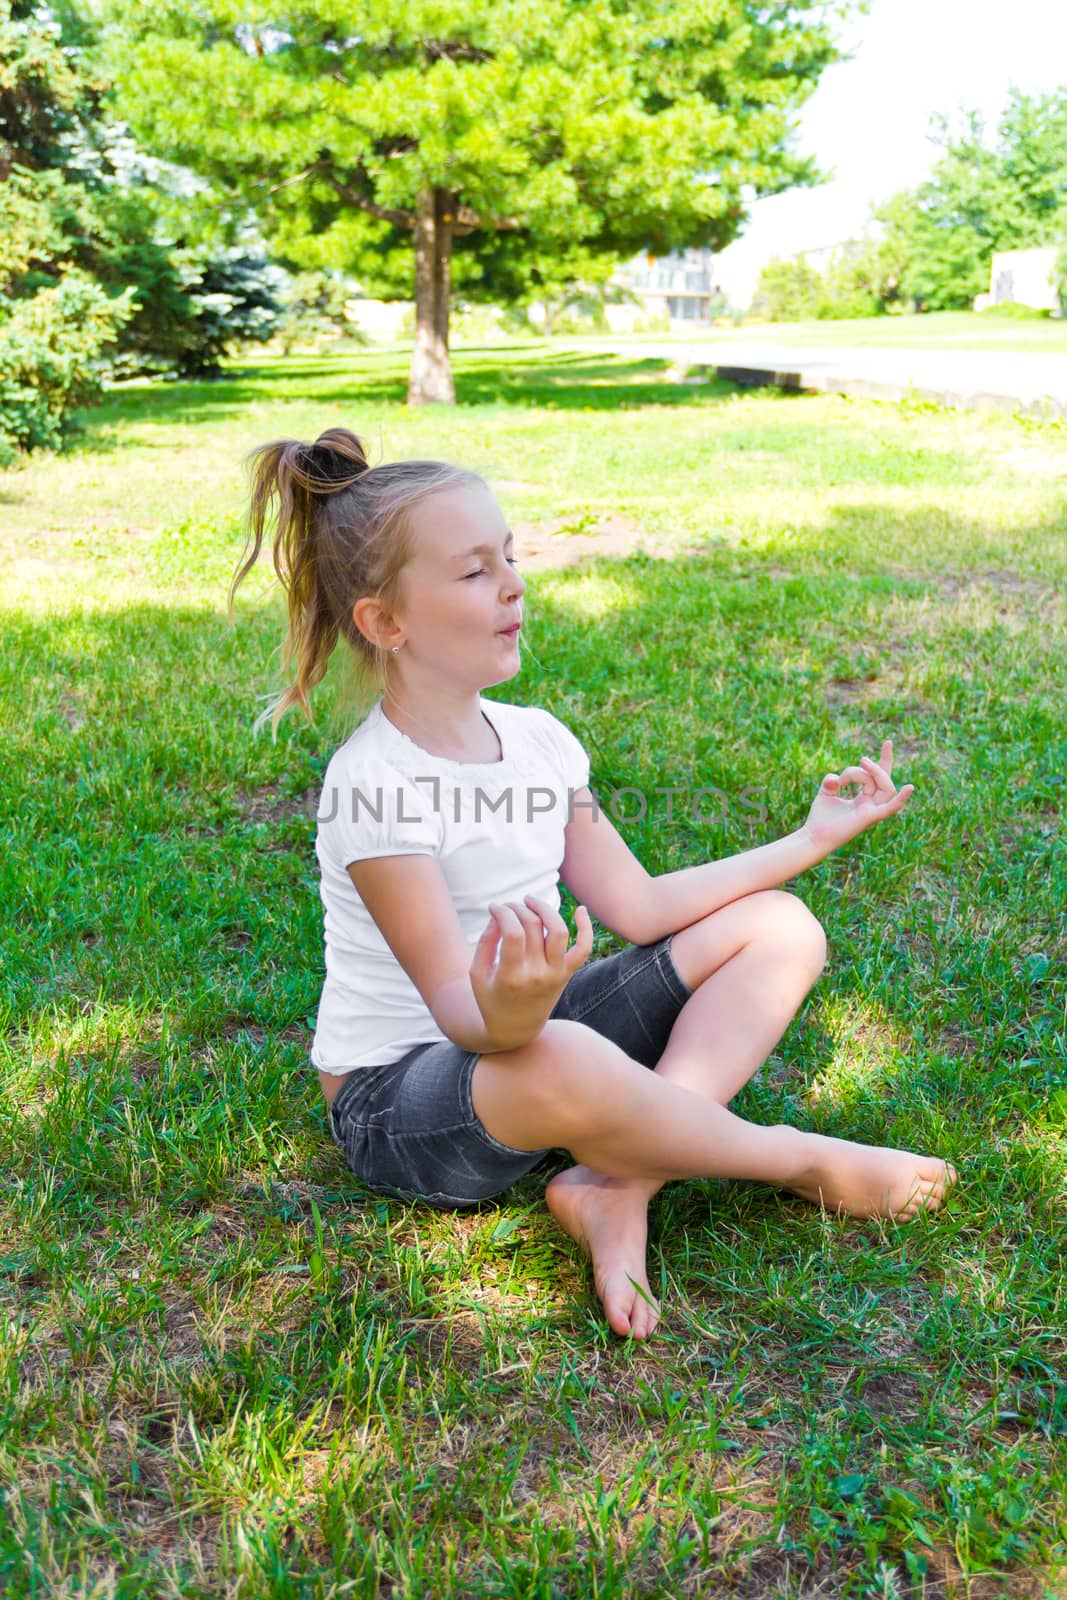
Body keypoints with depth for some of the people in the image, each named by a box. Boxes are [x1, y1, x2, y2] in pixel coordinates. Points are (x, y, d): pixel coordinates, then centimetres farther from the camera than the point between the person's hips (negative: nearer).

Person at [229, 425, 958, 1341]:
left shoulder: (537, 739, 1)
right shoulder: (373, 784, -21)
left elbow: (638, 905, 4)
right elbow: (459, 1010, -25)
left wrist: (812, 838, 5)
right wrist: (509, 1013, -50)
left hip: (527, 1023, 8)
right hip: (402, 1094, -7)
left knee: (780, 927, -1)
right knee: (562, 1064, -43)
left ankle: (622, 1188, -19)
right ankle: (802, 1163, -11)